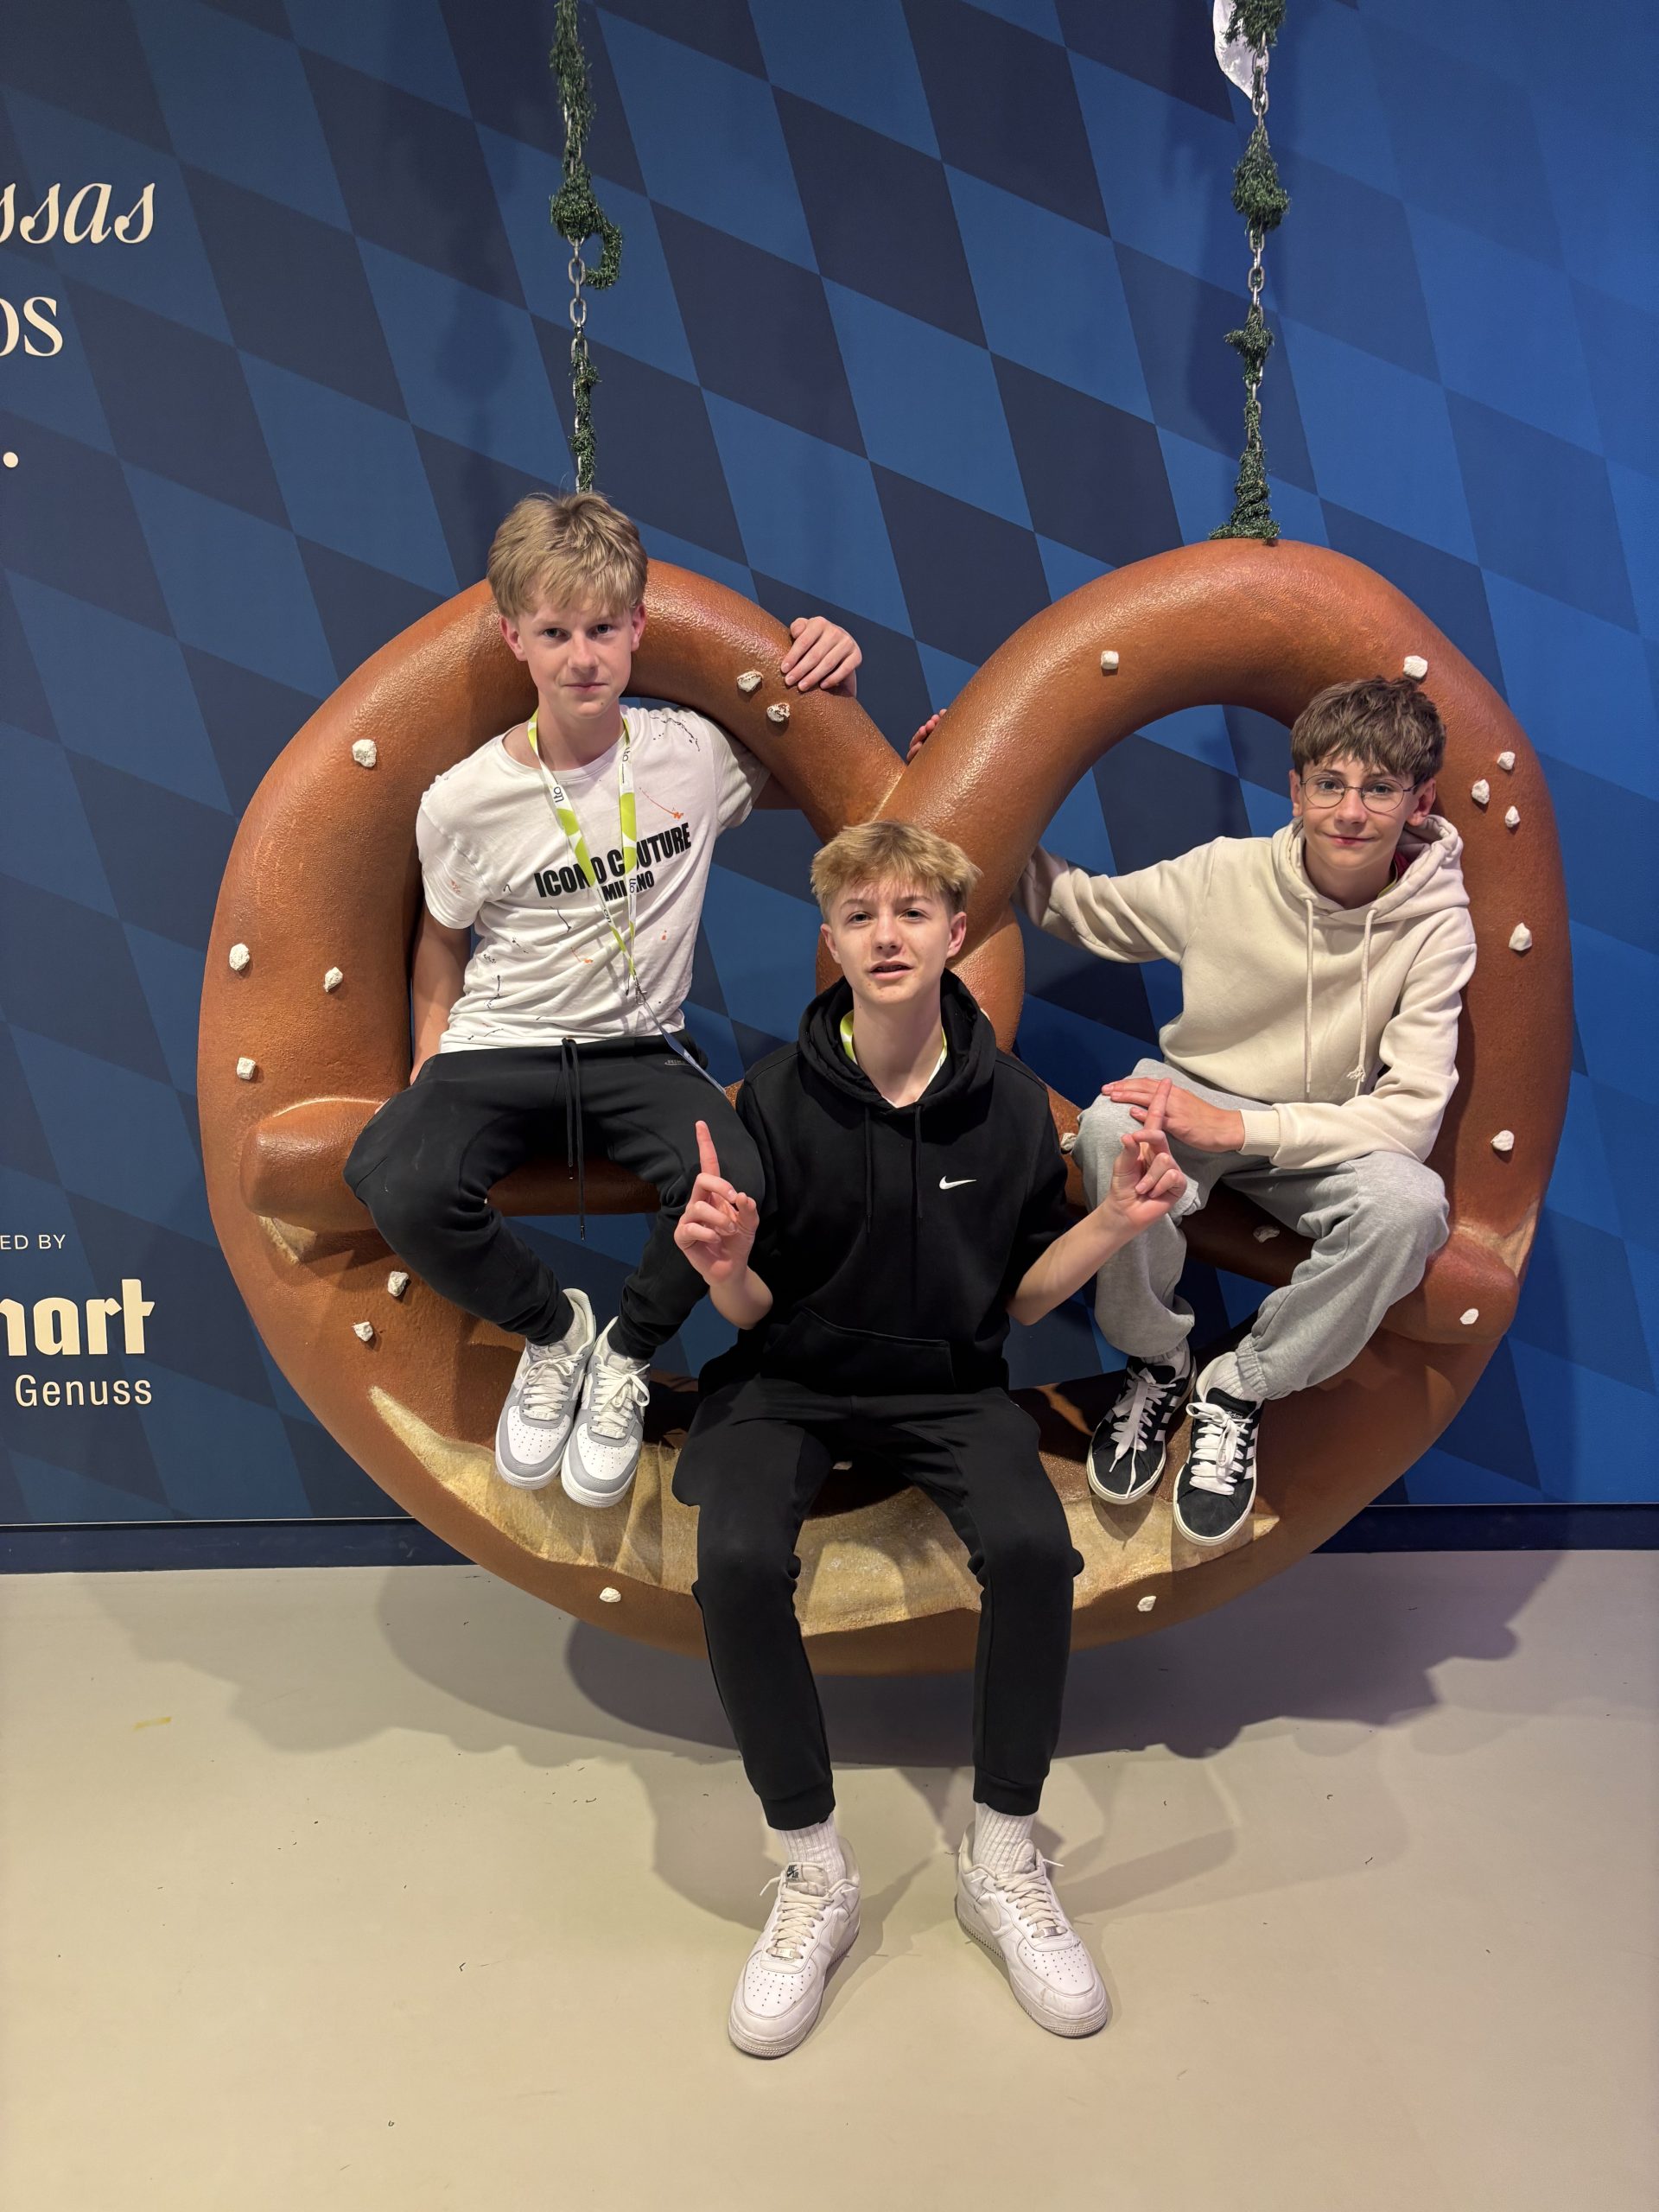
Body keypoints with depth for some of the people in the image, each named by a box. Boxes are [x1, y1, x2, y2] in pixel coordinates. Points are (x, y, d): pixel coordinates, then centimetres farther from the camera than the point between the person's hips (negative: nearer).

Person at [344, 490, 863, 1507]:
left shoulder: (694, 753, -3)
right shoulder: (464, 800, -7)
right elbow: (444, 937, 10)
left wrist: (836, 678, -2)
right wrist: (432, 1057, 0)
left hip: (641, 1050, 1)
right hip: (501, 1048, 0)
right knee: (398, 1184, -30)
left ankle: (625, 1357, 4)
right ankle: (554, 1329, 4)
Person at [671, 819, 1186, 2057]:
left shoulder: (1010, 1103, -3)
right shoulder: (781, 1095, -8)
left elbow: (1021, 1300, 3)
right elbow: (755, 1314, -3)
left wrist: (1115, 1221, -13)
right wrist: (728, 1269, -26)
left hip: (947, 1385, 1)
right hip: (794, 1382, 0)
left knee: (1033, 1545, -29)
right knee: (738, 1560, -30)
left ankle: (1002, 1860, -4)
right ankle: (816, 1875, -7)